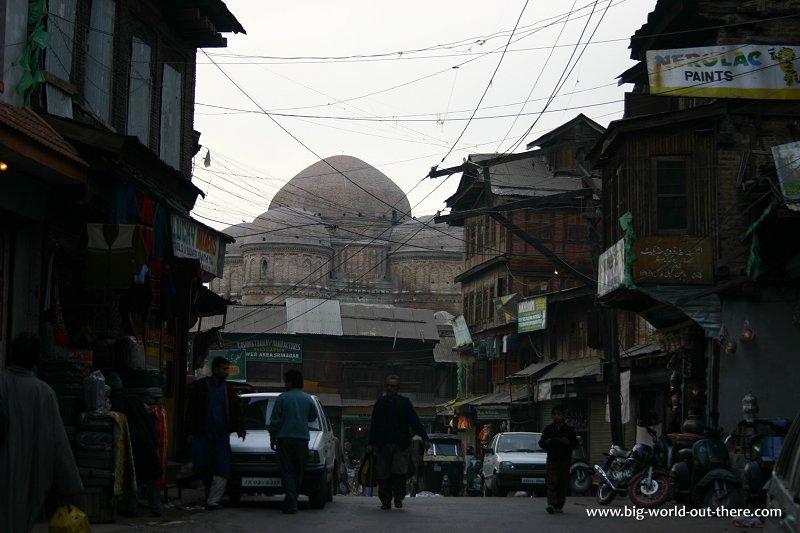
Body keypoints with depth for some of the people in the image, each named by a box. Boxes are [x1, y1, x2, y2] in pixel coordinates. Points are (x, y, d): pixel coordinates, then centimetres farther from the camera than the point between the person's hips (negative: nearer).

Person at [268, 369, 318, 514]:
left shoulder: (282, 398, -5)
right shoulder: (308, 399, 5)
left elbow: (275, 421, -4)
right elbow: (312, 417, 19)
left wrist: (272, 438, 6)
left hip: (284, 439, -3)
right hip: (302, 439, 3)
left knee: (287, 471, -1)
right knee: (298, 473, 11)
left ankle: (291, 504, -11)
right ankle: (292, 502, 14)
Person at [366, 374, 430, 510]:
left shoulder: (405, 403, 2)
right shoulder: (379, 403, 9)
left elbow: (415, 421, -3)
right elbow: (374, 425, 12)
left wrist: (425, 438, -12)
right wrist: (371, 443, 10)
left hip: (401, 446, -2)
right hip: (383, 446, 2)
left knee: (400, 472, -12)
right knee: (383, 475, 1)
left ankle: (398, 498, 8)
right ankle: (386, 501, 12)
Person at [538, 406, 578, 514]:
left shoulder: (569, 430, 9)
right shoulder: (548, 429, 10)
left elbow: (575, 444, 8)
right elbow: (541, 443, 13)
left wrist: (568, 443, -12)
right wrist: (546, 442, -10)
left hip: (565, 460, 1)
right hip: (552, 459, -1)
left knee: (563, 483, 1)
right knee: (552, 482, -12)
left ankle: (559, 506, 9)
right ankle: (551, 504, -22)